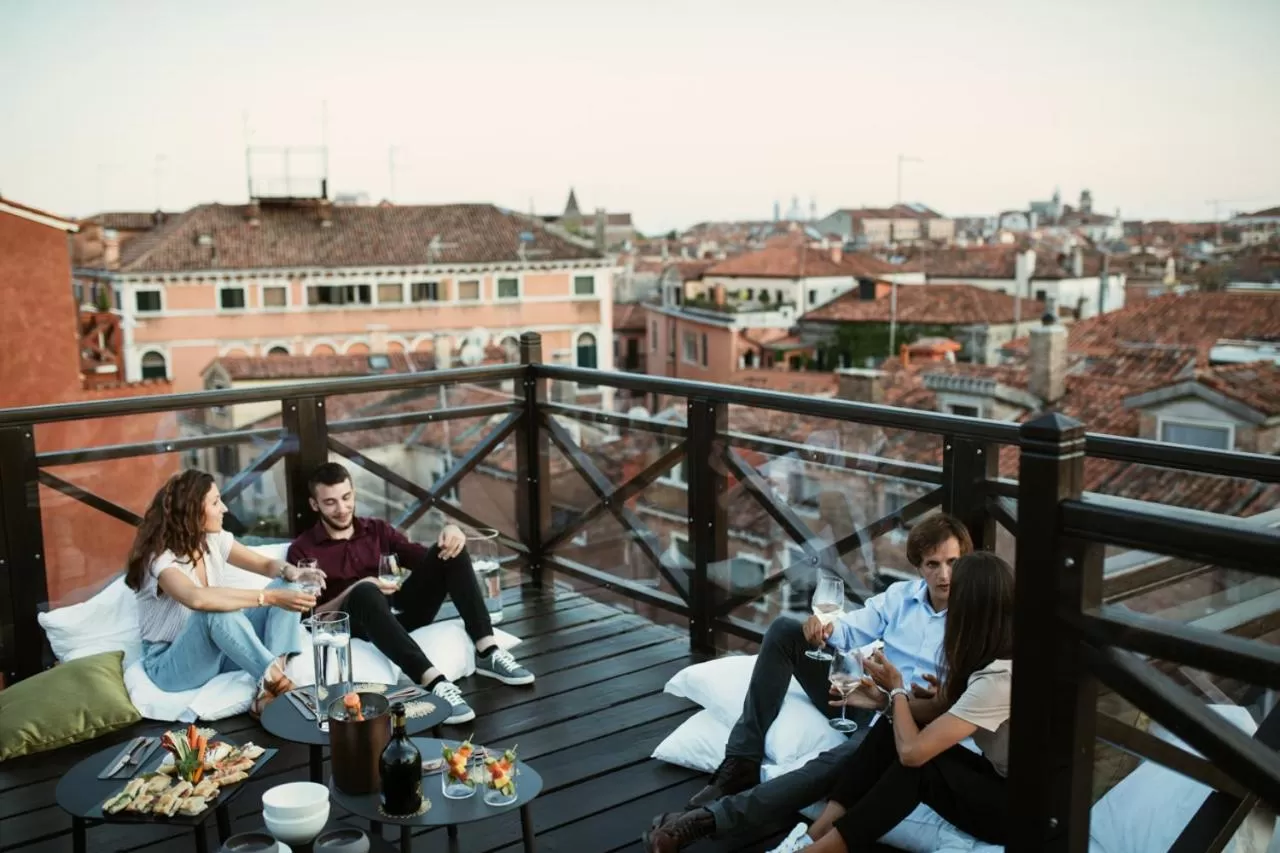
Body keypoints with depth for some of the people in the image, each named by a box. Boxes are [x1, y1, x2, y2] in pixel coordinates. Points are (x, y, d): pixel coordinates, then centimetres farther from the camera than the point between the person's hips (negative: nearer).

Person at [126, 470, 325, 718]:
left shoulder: (213, 540, -1)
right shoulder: (160, 558, -24)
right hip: (170, 665, -8)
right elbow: (198, 598, -44)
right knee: (217, 610, -39)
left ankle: (269, 692, -29)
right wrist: (271, 596, -46)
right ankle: (275, 680, -29)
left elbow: (266, 564, 3)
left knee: (286, 586, -11)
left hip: (219, 652, 8)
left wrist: (292, 572, -22)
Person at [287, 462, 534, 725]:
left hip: (401, 612, 5)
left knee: (451, 550, -12)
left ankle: (487, 652, -21)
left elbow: (427, 560, 12)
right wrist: (354, 591, -20)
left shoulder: (377, 530, 17)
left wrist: (450, 533, -10)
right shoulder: (303, 551, 4)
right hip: (355, 625, -5)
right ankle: (433, 682, -52)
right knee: (365, 592, -39)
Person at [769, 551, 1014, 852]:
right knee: (891, 727, -8)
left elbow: (912, 750, -29)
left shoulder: (998, 678, -30)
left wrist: (897, 689, -12)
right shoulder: (988, 657, 0)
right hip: (996, 777, 8)